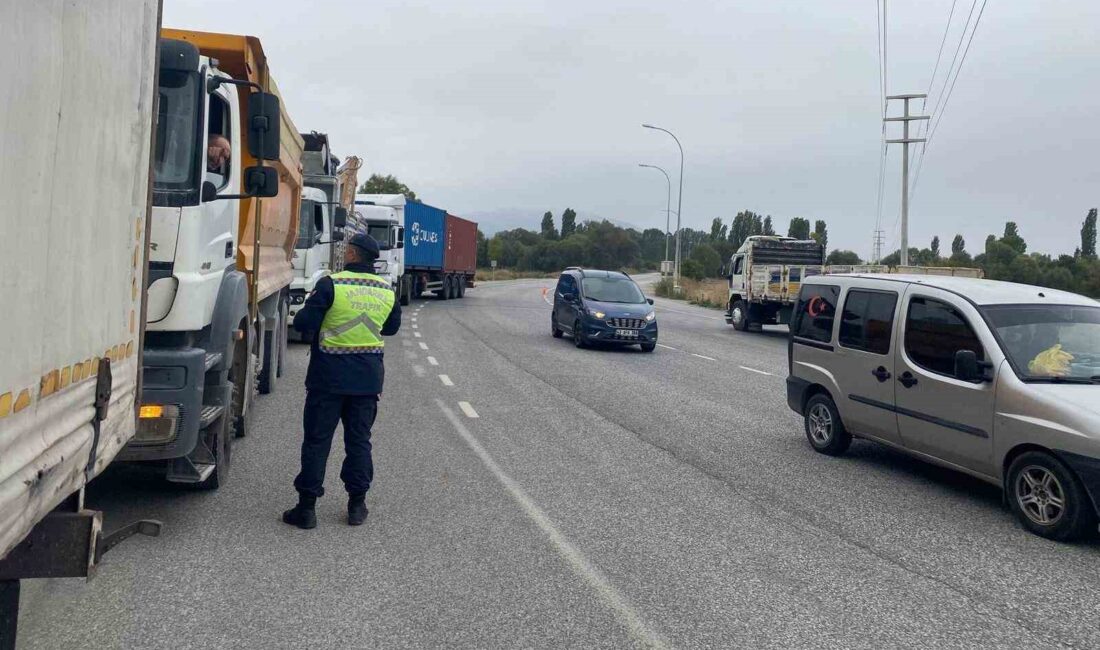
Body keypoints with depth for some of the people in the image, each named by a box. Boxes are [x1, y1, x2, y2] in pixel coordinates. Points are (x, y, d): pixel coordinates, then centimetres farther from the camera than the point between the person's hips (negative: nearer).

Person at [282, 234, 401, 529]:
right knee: (359, 440, 13)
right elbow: (391, 328, 17)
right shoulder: (387, 291, 2)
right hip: (368, 377, 4)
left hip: (329, 375, -4)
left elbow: (303, 324, -12)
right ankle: (357, 504, 19)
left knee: (317, 440, 5)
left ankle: (307, 507, 9)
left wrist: (311, 304, 8)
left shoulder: (331, 285, -13)